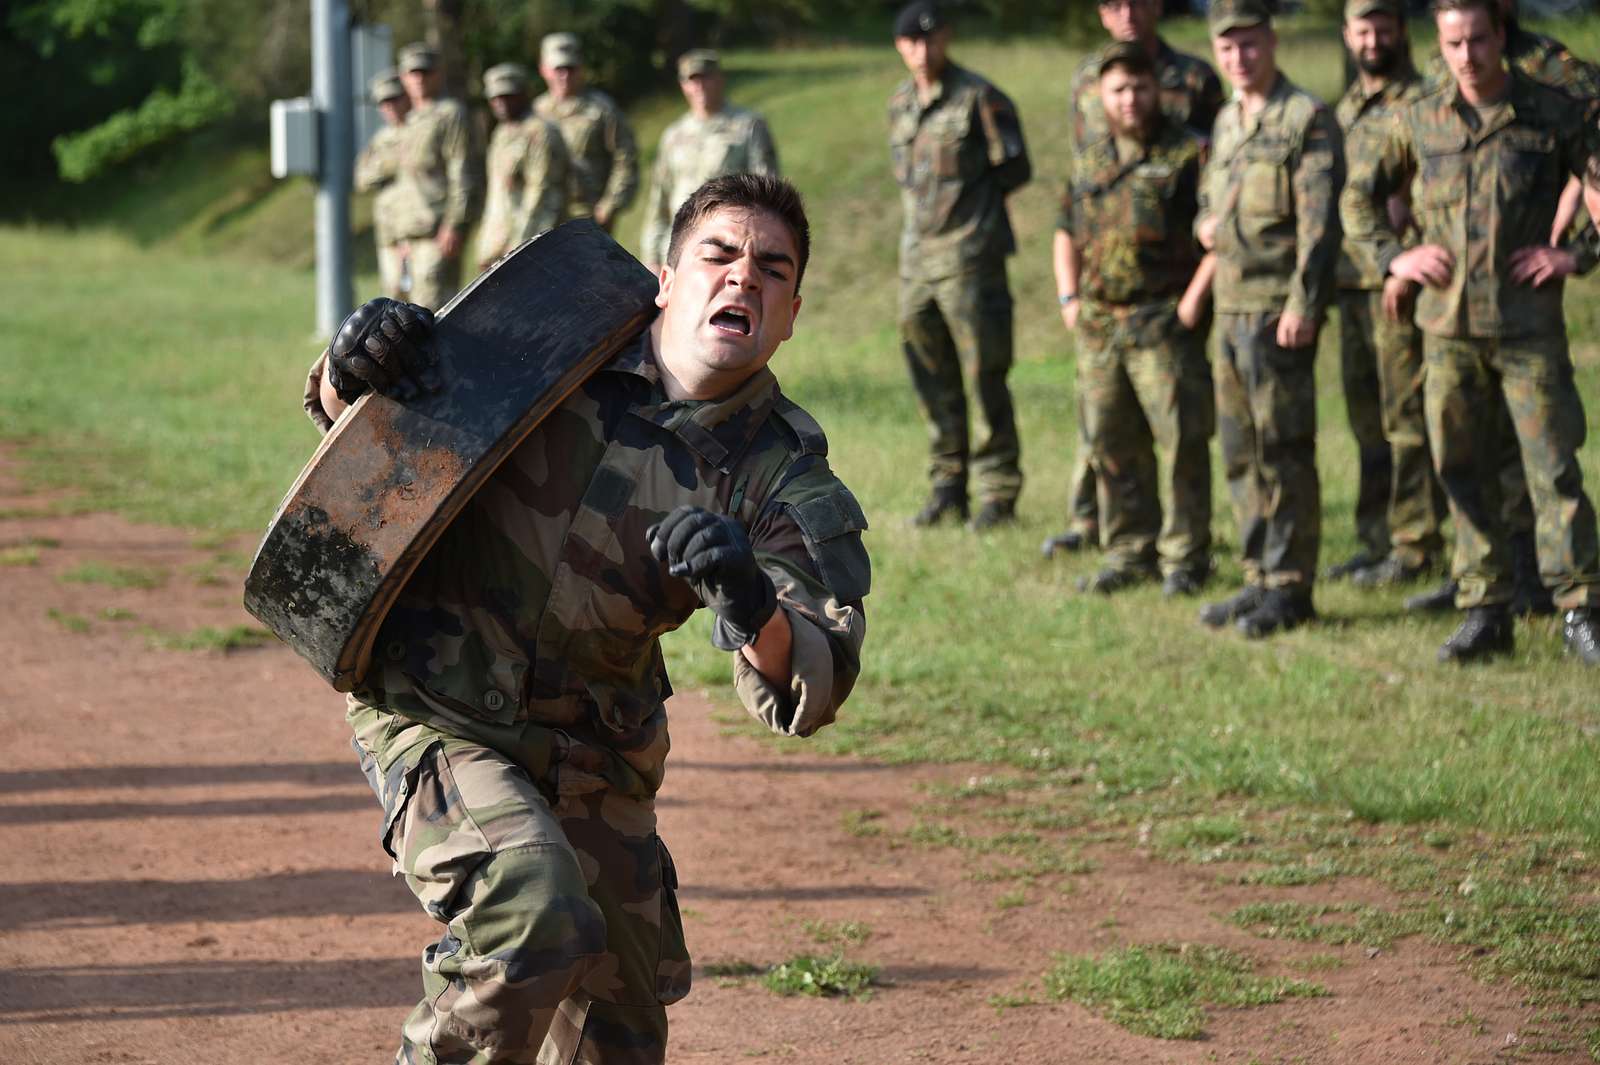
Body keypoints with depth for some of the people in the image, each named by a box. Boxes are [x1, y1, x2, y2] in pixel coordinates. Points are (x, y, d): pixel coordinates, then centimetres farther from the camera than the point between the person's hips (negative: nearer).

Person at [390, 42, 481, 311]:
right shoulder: (412, 121, 22)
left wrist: (454, 226, -21)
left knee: (432, 302, -16)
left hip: (440, 230, -9)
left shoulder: (450, 114, -6)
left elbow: (463, 174, -14)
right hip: (416, 232, 9)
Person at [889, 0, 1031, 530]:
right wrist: (923, 206, 9)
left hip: (969, 255, -7)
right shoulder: (900, 104, 12)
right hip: (917, 257, 7)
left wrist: (965, 198, -2)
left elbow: (1015, 169, -5)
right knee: (933, 382, 9)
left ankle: (998, 492, 0)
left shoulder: (980, 99, -7)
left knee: (986, 375, -5)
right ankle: (948, 489, 17)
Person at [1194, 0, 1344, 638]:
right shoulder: (1226, 123, 16)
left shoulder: (1308, 120, -8)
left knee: (1283, 448, -6)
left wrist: (1302, 304, -20)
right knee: (1241, 451, 11)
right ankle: (1260, 578, 18)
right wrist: (1204, 225, 5)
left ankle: (1291, 587, -2)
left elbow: (1319, 221, -14)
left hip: (1278, 305, -8)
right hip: (1230, 303, 8)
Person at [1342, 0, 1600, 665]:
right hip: (1448, 326, 3)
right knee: (1463, 473, 6)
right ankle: (1485, 613, 14)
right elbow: (1358, 200, 16)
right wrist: (1394, 258, 3)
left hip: (1529, 327, -3)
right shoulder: (1418, 123, 6)